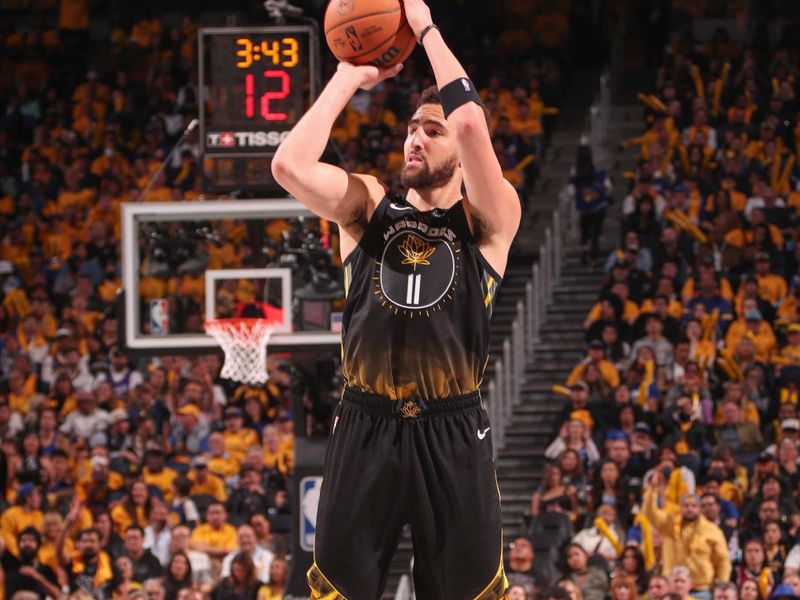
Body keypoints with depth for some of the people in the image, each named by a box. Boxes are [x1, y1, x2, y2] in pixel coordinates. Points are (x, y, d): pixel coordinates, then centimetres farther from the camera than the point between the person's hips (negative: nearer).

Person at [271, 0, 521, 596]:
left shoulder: (489, 221, 1)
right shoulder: (369, 206, 9)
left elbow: (472, 123, -17)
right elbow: (289, 165, -9)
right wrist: (350, 76, -2)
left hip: (454, 433, -2)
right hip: (365, 428, 2)